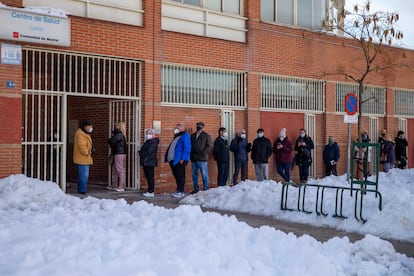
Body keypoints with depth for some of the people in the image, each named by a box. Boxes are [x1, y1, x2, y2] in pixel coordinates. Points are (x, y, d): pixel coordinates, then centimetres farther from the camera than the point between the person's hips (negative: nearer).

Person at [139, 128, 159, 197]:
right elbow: (143, 150, 22)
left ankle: (151, 192, -5)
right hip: (146, 161, 10)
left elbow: (149, 151, -20)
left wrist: (141, 153, -6)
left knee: (150, 177, -7)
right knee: (148, 177, 12)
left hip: (150, 162, -10)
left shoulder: (154, 141, -11)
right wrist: (141, 153, 1)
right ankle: (150, 190, 17)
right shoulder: (148, 141, 20)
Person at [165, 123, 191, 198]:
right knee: (176, 175, 12)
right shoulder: (176, 137, 22)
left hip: (180, 161, -9)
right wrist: (168, 158, 17)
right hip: (173, 160, 9)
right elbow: (171, 148, 25)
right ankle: (178, 190, 18)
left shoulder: (185, 136, -7)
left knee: (180, 176, -7)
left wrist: (182, 159, -22)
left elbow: (186, 148, -17)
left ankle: (181, 191, -4)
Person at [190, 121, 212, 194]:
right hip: (194, 158, 5)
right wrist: (191, 154, 4)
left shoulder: (206, 136, 2)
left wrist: (203, 153, -18)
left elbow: (209, 146, -5)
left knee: (204, 174, -3)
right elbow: (190, 146, 19)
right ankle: (196, 188, 19)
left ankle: (206, 189, 3)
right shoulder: (192, 135, 16)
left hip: (202, 158, -5)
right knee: (194, 174, 10)